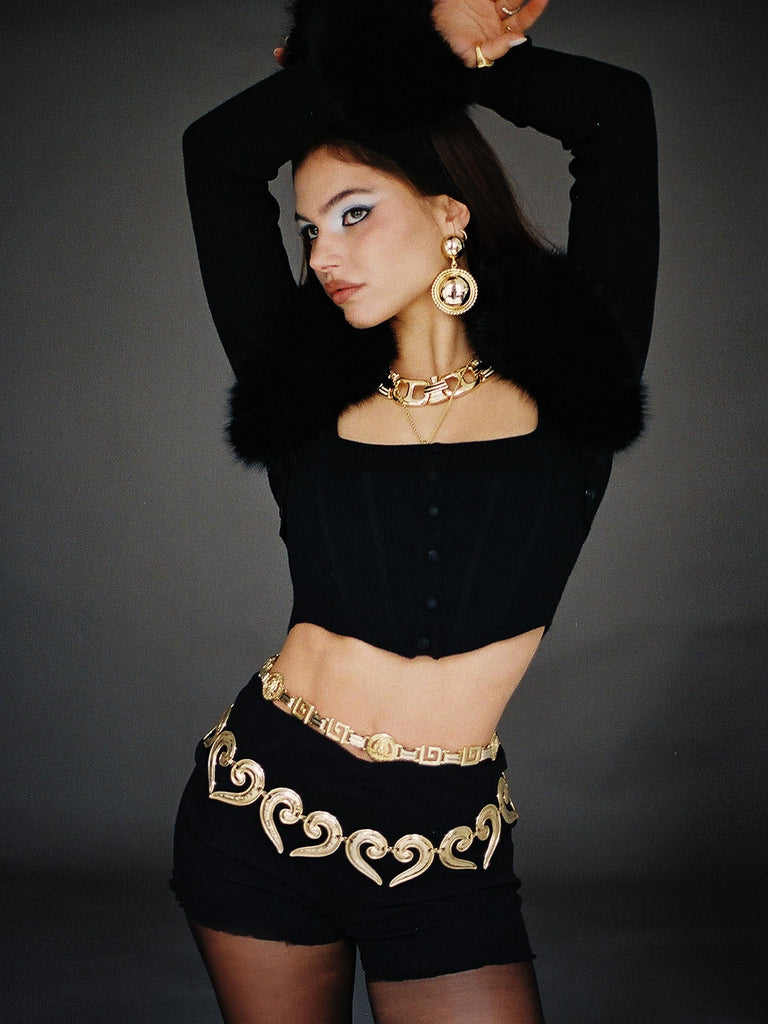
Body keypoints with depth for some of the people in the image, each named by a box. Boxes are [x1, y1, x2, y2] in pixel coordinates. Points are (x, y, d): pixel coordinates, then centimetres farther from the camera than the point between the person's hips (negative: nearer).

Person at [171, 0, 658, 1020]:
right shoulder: (307, 389, 1)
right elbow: (219, 154, -2)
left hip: (446, 846, -1)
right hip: (263, 809, 2)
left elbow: (616, 111, -3)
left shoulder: (563, 384, -2)